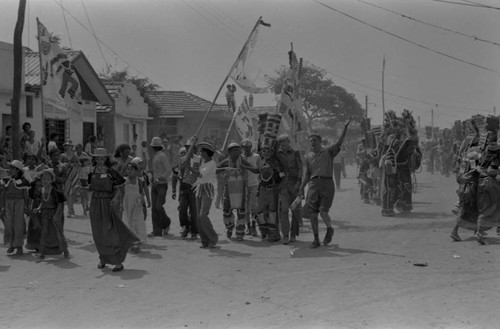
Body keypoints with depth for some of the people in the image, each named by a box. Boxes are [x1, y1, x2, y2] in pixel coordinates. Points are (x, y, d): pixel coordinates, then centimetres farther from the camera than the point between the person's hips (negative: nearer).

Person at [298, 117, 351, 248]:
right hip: (313, 184, 3)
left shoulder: (328, 151, 8)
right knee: (312, 213, -2)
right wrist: (301, 189, -1)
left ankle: (329, 229, 16)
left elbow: (339, 142, -5)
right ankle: (316, 240, 10)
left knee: (323, 212, -14)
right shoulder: (308, 157, 15)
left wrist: (345, 127, -16)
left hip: (327, 183, -3)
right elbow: (306, 175, 11)